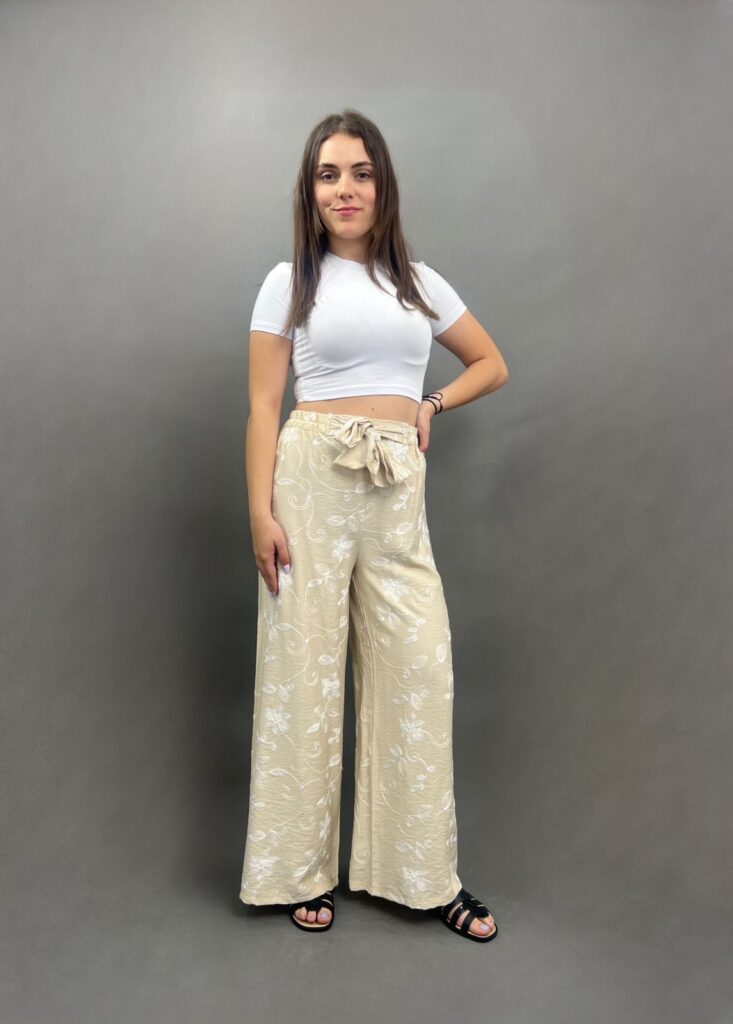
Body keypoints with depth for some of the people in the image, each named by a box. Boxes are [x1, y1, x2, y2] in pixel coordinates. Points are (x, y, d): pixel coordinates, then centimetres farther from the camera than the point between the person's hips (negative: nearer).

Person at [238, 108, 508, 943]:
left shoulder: (419, 280, 14)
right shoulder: (289, 282, 6)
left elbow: (492, 364, 23)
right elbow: (263, 406, 0)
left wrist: (434, 403, 5)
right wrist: (260, 511, -10)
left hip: (397, 491, 3)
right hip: (310, 479, -2)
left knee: (417, 667, 0)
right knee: (305, 663, 2)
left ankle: (421, 873, 15)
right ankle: (303, 868, 18)